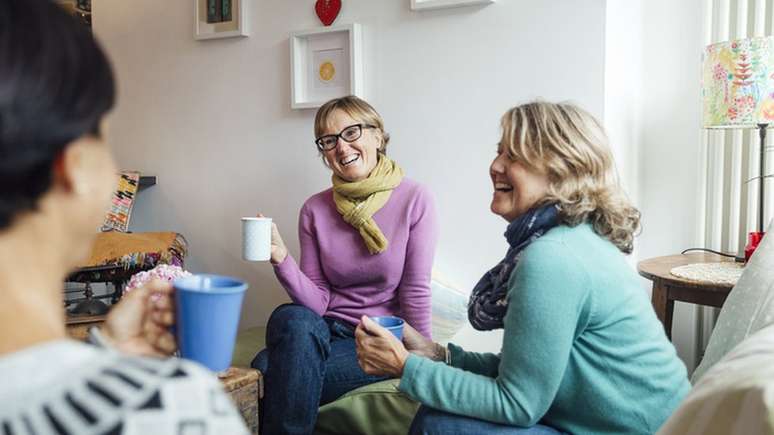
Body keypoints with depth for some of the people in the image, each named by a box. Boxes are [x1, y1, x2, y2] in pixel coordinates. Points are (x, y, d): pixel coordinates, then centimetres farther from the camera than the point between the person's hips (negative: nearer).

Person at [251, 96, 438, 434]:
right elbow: (317, 301, -1)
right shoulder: (315, 210, 3)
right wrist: (281, 260, -16)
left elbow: (415, 291, -6)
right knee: (290, 318, -31)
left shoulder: (414, 199, -7)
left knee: (271, 371, -26)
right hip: (327, 331, 4)